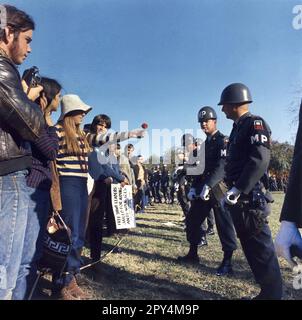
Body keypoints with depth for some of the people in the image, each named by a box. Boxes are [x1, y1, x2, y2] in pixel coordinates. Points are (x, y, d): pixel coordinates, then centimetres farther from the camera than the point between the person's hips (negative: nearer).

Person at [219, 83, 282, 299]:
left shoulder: (255, 123, -9)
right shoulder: (238, 128, 19)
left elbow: (260, 160, -22)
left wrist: (236, 190, -22)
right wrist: (230, 191, 17)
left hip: (249, 197, -9)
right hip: (238, 196, 10)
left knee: (260, 246, -1)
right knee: (250, 245, 15)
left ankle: (272, 293, 15)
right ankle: (268, 290, 28)